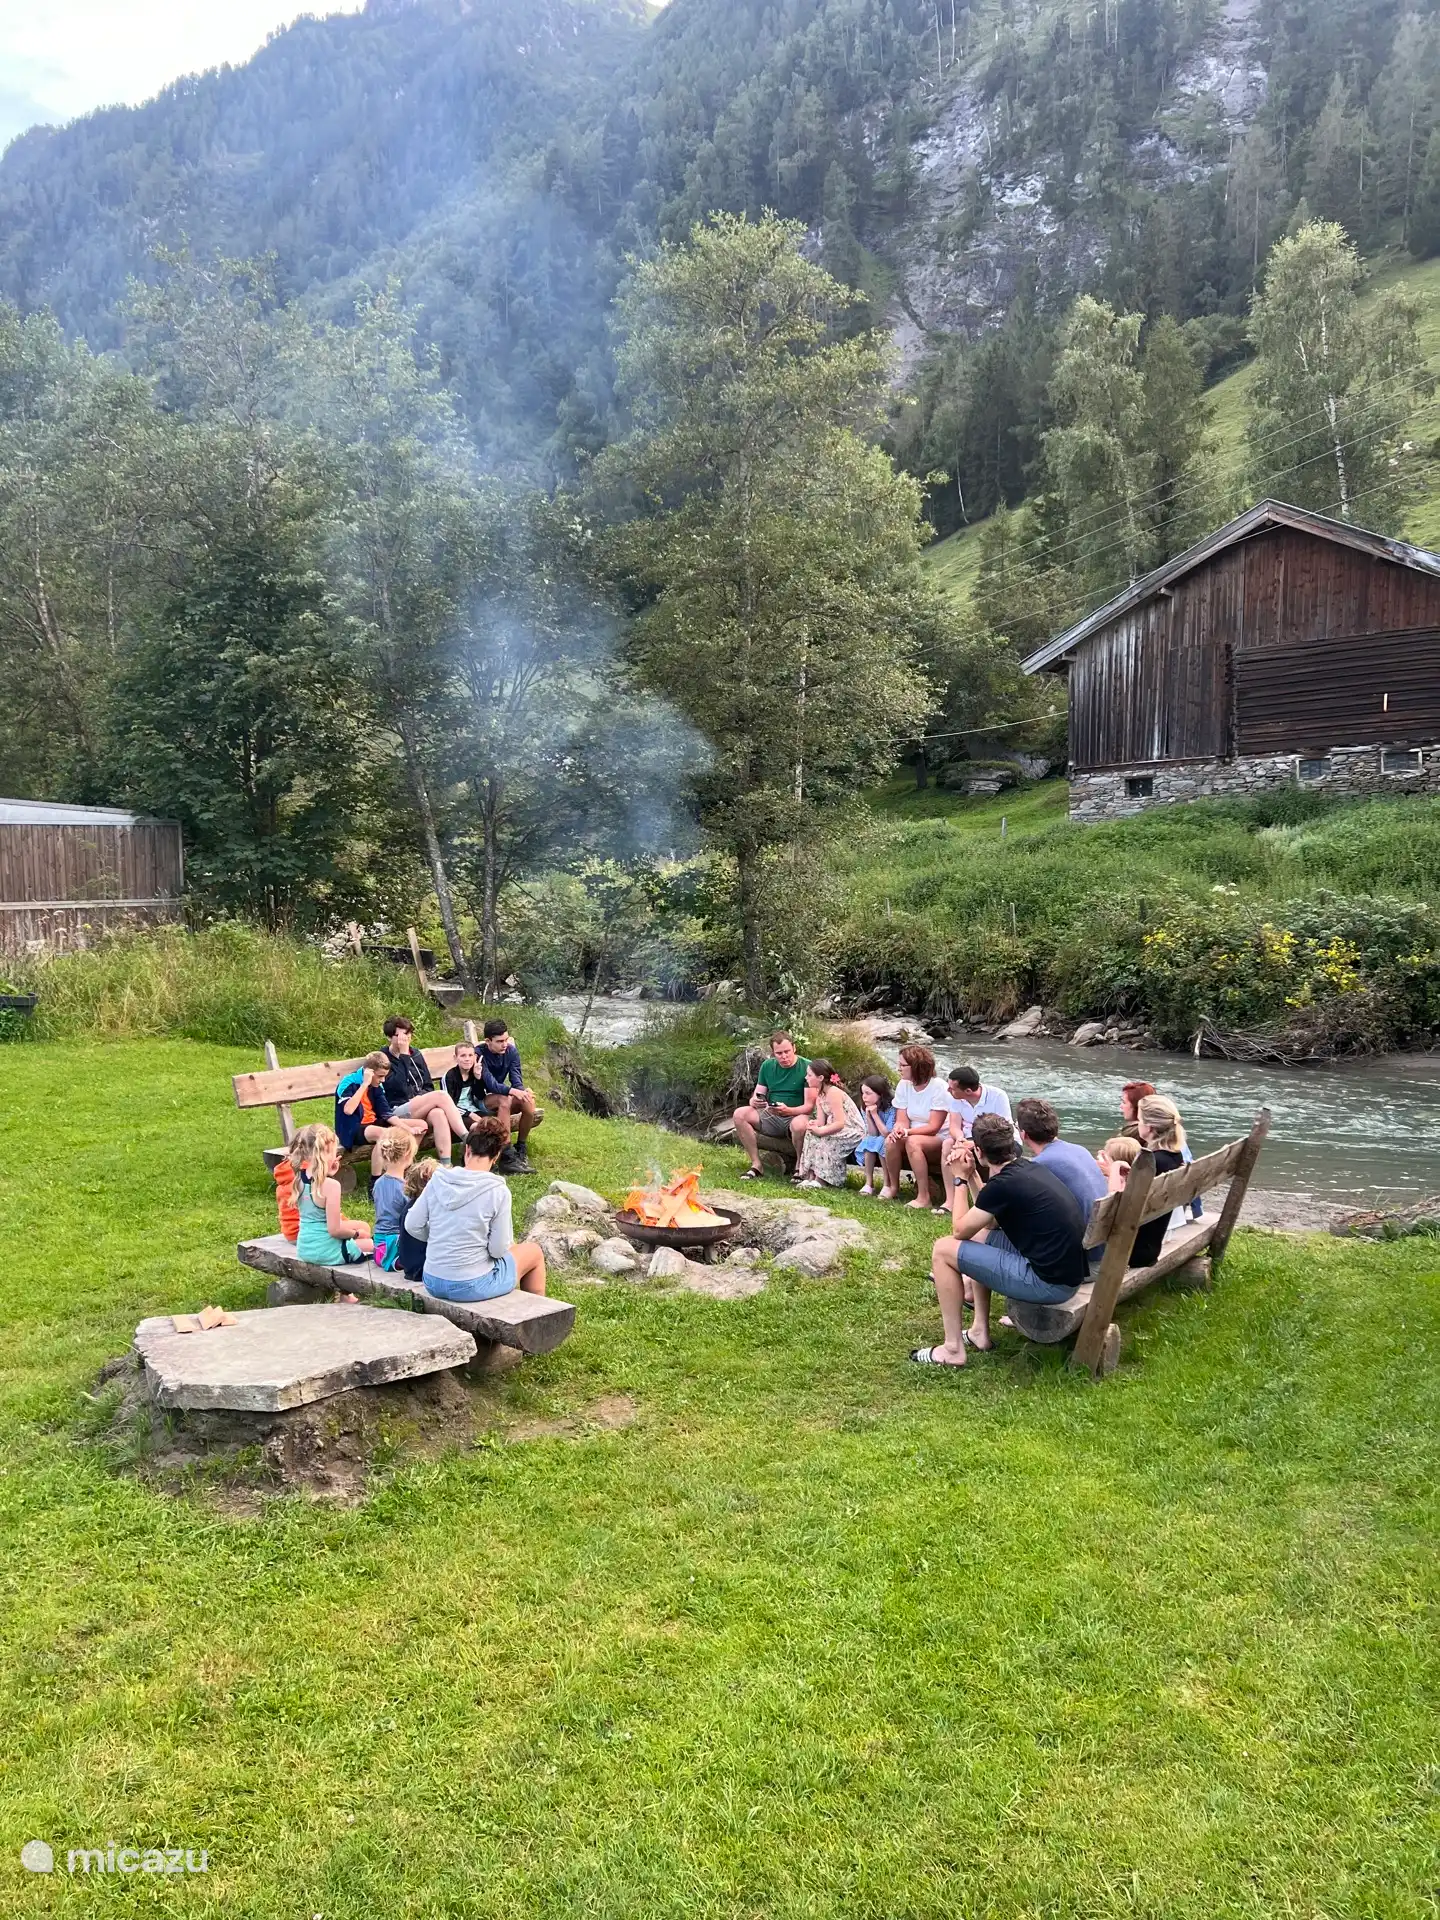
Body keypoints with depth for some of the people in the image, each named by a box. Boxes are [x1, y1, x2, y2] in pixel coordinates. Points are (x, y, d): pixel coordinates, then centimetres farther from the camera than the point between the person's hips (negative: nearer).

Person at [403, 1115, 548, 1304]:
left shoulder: (437, 1180, -6)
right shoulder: (498, 1191, -17)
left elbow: (412, 1225, 0)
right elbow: (498, 1249, -14)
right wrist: (507, 1244, 8)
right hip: (471, 1287, -5)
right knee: (533, 1251, 22)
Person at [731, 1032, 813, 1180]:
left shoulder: (807, 1067, -10)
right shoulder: (767, 1066, 7)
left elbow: (809, 1105, -14)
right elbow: (756, 1096, 9)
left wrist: (788, 1111, -34)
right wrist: (753, 1102, -18)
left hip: (796, 1115, -5)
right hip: (770, 1117, 5)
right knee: (739, 1114, -18)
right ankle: (756, 1164, -13)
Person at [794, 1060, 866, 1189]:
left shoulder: (833, 1093, -21)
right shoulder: (820, 1094, 8)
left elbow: (840, 1123, -27)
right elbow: (821, 1121, -2)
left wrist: (820, 1131, -25)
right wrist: (814, 1124, -23)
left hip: (854, 1132, -9)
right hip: (839, 1131, 9)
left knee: (824, 1140, -25)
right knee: (811, 1134, -6)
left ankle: (820, 1180, -19)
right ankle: (810, 1176, -9)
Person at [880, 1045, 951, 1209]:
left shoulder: (938, 1087, -17)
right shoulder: (904, 1085, 1)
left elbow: (933, 1127, -20)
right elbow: (901, 1120, -4)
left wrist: (907, 1132, -32)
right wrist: (898, 1130, -28)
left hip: (939, 1140, -5)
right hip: (914, 1136, 5)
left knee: (913, 1142, -35)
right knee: (891, 1141, -26)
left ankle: (924, 1197, -31)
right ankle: (893, 1186, -4)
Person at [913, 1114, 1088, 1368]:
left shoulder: (1003, 1184, -17)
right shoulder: (1029, 1168, 9)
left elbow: (960, 1231, -4)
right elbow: (990, 1221, 21)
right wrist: (971, 1176, 17)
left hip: (1048, 1282, -9)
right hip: (1068, 1269, 9)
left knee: (943, 1250, -2)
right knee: (979, 1236, 26)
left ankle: (953, 1349, 3)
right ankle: (980, 1332, 26)